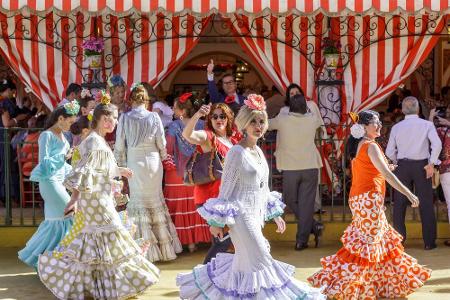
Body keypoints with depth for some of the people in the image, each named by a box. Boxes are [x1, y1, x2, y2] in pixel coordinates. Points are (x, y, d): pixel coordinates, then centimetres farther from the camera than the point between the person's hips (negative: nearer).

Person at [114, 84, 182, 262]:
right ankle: (164, 246, 18)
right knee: (156, 201, 13)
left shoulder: (125, 118, -6)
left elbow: (119, 146, -3)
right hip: (153, 162, 1)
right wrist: (162, 157, 20)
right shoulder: (154, 117, -4)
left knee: (139, 202, 6)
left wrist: (122, 164, 9)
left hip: (134, 163, -1)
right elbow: (162, 144, 1)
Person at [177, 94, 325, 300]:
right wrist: (217, 222, -13)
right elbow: (226, 189, -13)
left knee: (244, 261, 14)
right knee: (260, 260, -6)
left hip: (255, 214, 9)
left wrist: (275, 215, 19)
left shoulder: (259, 152, 10)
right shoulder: (237, 152, -14)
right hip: (241, 215, -9)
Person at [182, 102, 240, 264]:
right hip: (210, 195, -7)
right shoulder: (207, 137, -10)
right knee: (222, 238, -8)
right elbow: (187, 134, -29)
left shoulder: (234, 139, 11)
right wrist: (198, 114, -43)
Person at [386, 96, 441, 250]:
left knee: (400, 204, 8)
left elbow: (389, 152, 2)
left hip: (403, 166, 2)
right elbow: (437, 144, -18)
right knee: (426, 203, 4)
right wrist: (431, 163, -12)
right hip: (422, 165, -1)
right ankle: (429, 241, 6)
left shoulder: (396, 127, 3)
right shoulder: (427, 125, -3)